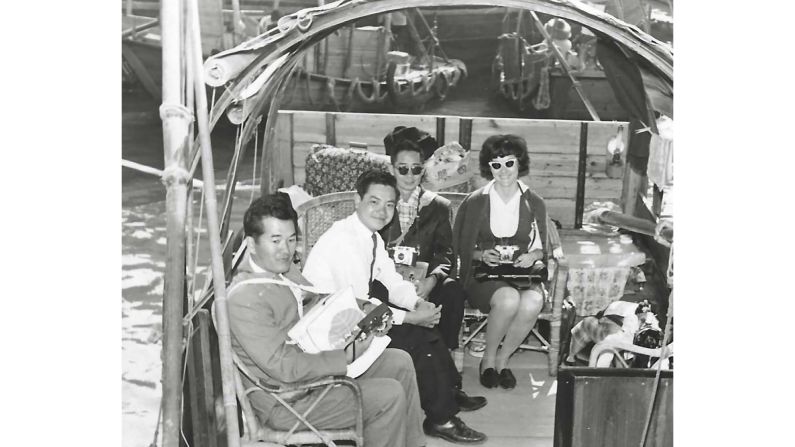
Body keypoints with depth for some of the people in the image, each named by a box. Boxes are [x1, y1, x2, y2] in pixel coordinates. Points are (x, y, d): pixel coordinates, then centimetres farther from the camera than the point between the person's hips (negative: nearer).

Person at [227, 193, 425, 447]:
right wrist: (346, 356, -24)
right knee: (388, 395, -17)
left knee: (400, 363, 9)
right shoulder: (243, 299, -27)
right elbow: (285, 367, -29)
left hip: (313, 364, 10)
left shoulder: (283, 269, 2)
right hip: (286, 402, -9)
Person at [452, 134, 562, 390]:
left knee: (533, 302, -33)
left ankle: (502, 359, -8)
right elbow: (462, 247, 7)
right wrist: (482, 255, -13)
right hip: (482, 273, -2)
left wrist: (532, 255, -8)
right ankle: (488, 359, -9)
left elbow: (541, 248, 15)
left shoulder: (534, 204, 9)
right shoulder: (475, 202, 3)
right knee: (509, 299, -35)